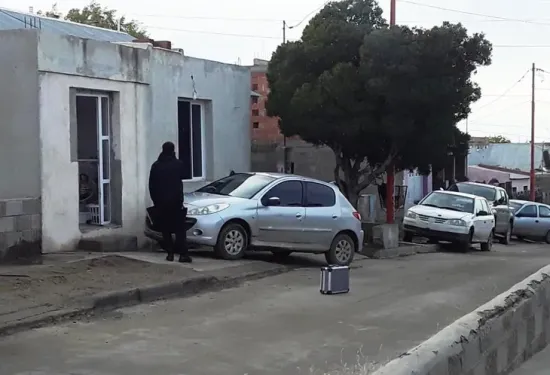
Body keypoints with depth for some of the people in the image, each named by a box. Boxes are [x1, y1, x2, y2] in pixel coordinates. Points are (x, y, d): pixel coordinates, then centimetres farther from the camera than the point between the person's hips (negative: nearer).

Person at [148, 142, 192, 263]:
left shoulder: (156, 166, 4)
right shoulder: (178, 164, -5)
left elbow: (151, 185, 5)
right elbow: (183, 176, 8)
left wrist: (155, 200, 12)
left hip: (161, 203, 2)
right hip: (176, 202, -2)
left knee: (165, 230, 9)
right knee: (180, 229, -1)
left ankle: (170, 254, 6)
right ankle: (183, 254, -9)